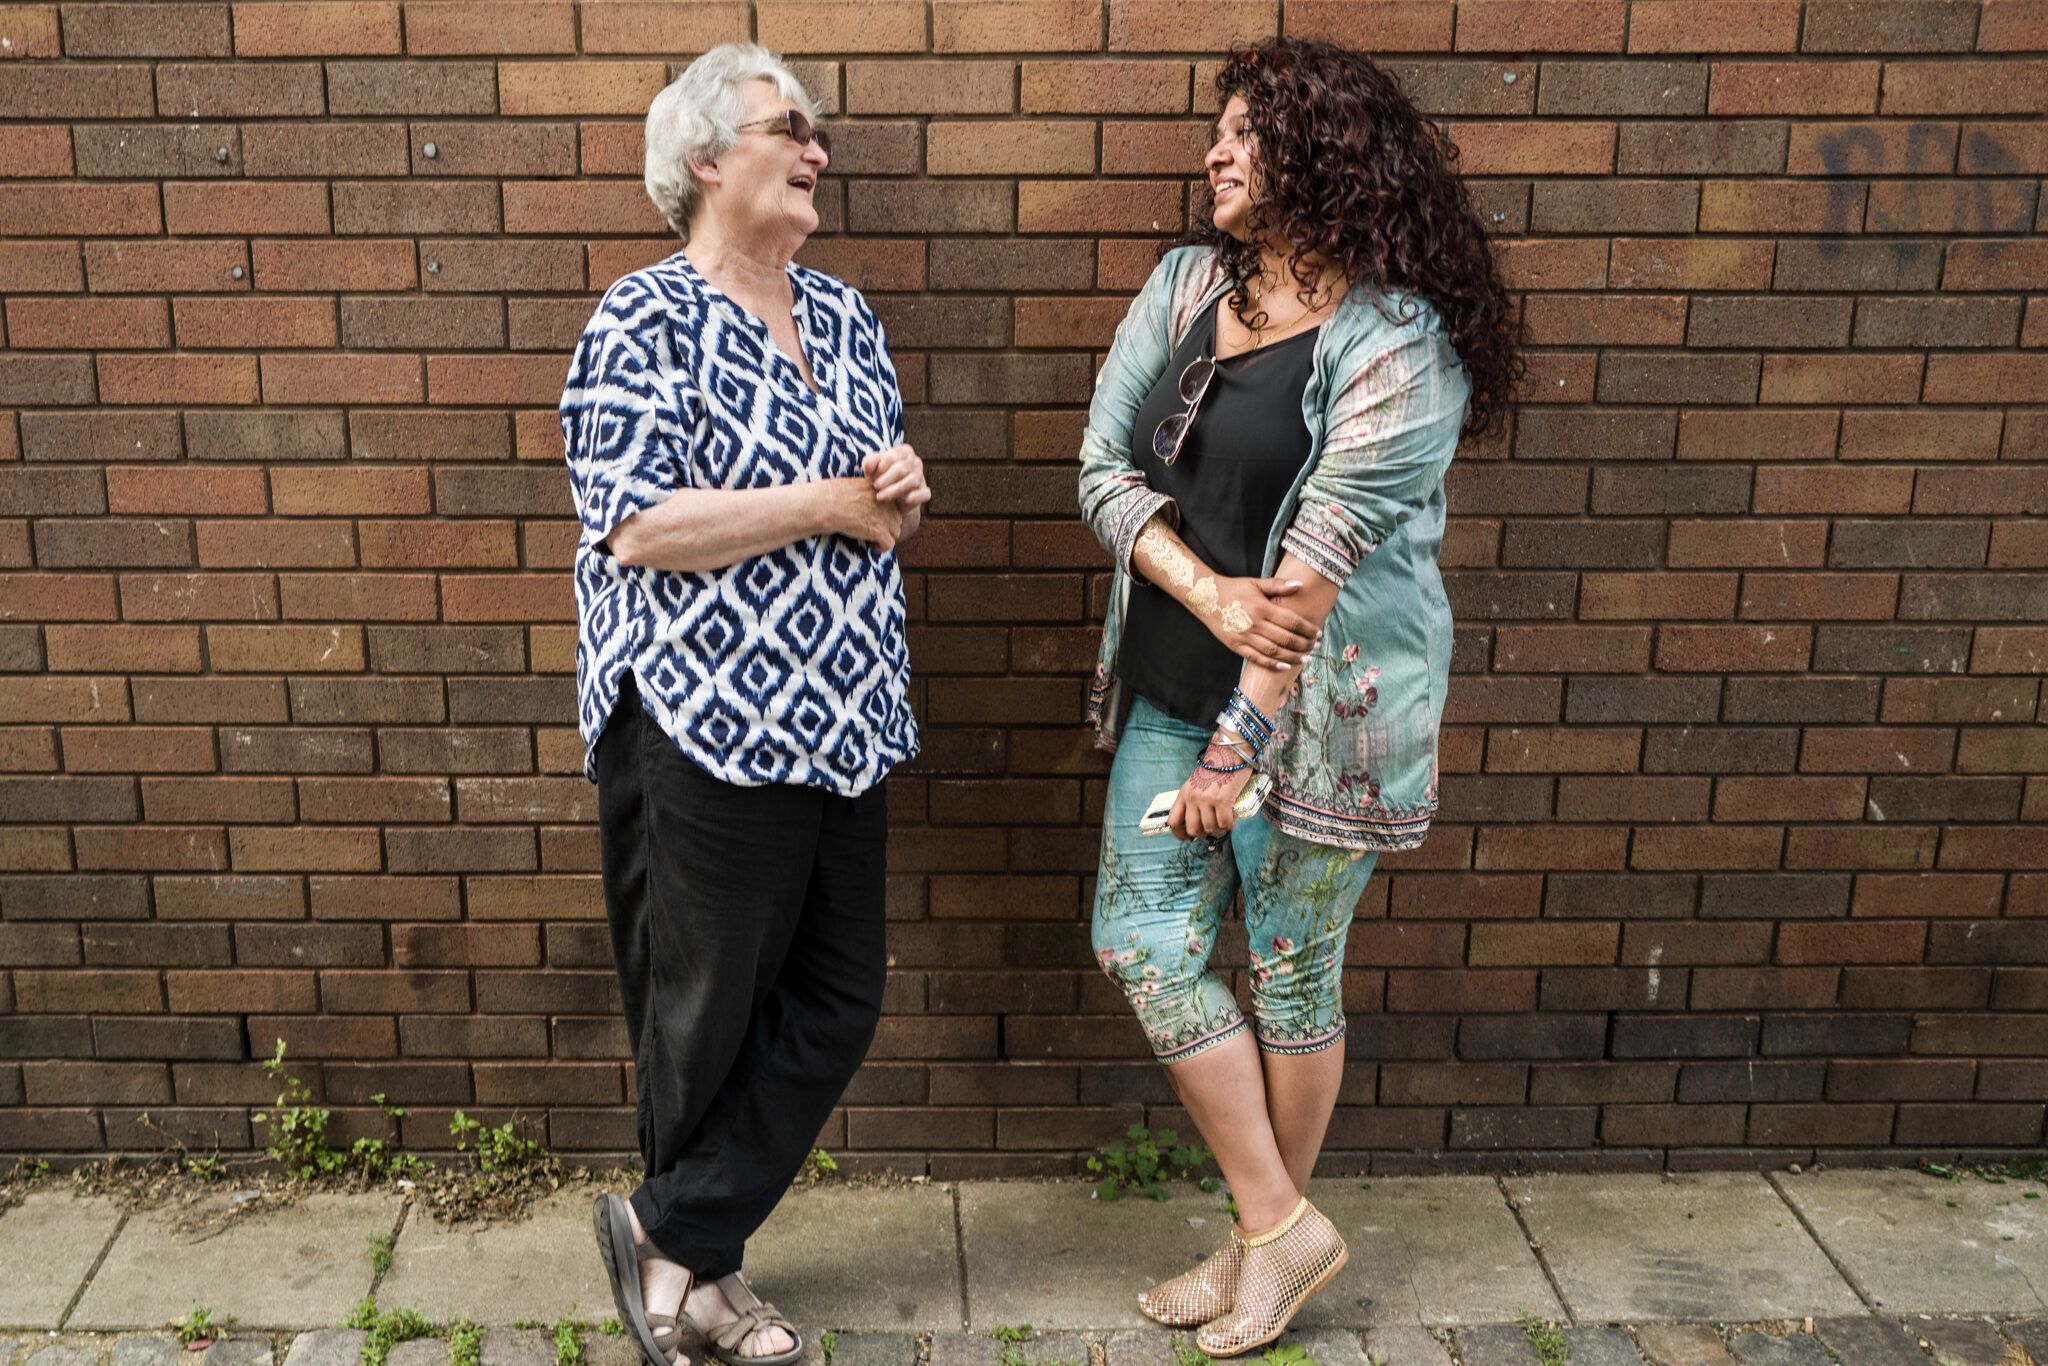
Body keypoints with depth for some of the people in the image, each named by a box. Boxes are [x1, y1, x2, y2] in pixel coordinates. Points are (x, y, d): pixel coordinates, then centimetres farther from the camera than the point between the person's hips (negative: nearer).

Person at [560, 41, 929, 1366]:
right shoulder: (646, 320, -10)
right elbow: (638, 529, -20)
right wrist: (831, 503, -15)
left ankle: (678, 1238, 25)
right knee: (707, 1011, 7)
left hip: (841, 719, 8)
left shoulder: (843, 316, 12)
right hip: (706, 724, -7)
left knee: (840, 1000, 10)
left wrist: (903, 492, -4)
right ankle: (689, 1254, 31)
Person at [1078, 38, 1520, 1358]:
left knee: (1290, 974, 6)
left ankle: (1274, 1231, 30)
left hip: (1320, 704, -7)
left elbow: (1322, 563, -19)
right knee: (1141, 937, 6)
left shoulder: (1397, 343, -15)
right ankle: (1280, 1229, 22)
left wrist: (1235, 750, -20)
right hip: (1171, 681, 7)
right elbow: (1104, 463, 0)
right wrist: (1210, 595, -16)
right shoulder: (1184, 284, 5)